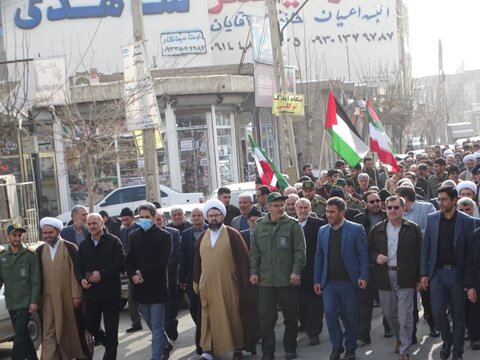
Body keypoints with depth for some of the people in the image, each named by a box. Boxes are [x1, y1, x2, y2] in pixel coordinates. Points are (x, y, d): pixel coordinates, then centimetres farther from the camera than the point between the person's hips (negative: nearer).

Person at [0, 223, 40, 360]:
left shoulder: (30, 255, -6)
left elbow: (36, 281, -7)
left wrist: (34, 301, -12)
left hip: (25, 302, -4)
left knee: (19, 336, -10)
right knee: (23, 335, 15)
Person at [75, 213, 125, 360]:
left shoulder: (113, 241, -4)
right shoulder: (83, 245, 12)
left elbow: (121, 263, -11)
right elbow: (78, 266, 11)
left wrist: (101, 274, -19)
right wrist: (82, 279, -10)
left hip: (110, 292, -4)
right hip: (91, 293, 5)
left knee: (111, 329, 0)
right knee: (91, 326, 7)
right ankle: (111, 346, 32)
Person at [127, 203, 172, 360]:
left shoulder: (164, 236, -4)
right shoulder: (134, 236, 11)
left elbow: (163, 261, -12)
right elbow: (129, 260, 9)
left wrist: (143, 273, -15)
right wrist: (133, 275, -10)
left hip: (157, 286, -5)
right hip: (140, 287, 5)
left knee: (157, 326, -5)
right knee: (152, 325, 15)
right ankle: (165, 346, 34)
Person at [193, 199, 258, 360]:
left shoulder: (232, 235, -4)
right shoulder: (202, 237, 10)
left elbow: (242, 259, -5)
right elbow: (197, 261, 16)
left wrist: (244, 282, -8)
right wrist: (196, 281, 13)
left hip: (228, 284, -3)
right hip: (207, 285, 3)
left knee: (233, 315, 4)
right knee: (209, 316, 2)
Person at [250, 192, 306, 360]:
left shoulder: (293, 225, -2)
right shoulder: (259, 226, 7)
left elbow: (300, 250, -5)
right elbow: (254, 252, 11)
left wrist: (296, 271, -12)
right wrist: (254, 271, 4)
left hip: (288, 279, -2)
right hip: (265, 279, 2)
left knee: (291, 316, 9)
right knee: (266, 317, 1)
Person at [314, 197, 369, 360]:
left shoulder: (356, 229, -5)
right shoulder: (323, 231, 8)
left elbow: (363, 254, -6)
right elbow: (319, 256, 10)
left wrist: (363, 276, -14)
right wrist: (317, 280, 7)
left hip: (349, 281, -3)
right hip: (329, 282, 3)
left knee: (350, 316, 5)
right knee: (330, 312, -7)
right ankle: (336, 346, 11)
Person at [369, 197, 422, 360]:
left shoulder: (413, 229, -2)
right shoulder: (377, 229, 6)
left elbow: (419, 254, -2)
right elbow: (369, 250, 11)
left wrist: (419, 278, -5)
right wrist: (376, 257, -11)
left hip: (405, 278, -3)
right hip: (384, 278, 3)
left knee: (405, 317, -3)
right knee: (389, 313, 17)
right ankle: (400, 338, 42)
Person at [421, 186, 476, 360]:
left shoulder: (467, 221, -6)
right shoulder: (432, 218, 2)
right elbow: (426, 247, 5)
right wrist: (424, 273, 1)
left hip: (458, 273, -2)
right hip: (437, 273, 2)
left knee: (458, 314, 7)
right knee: (437, 311, -3)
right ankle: (447, 339, 24)